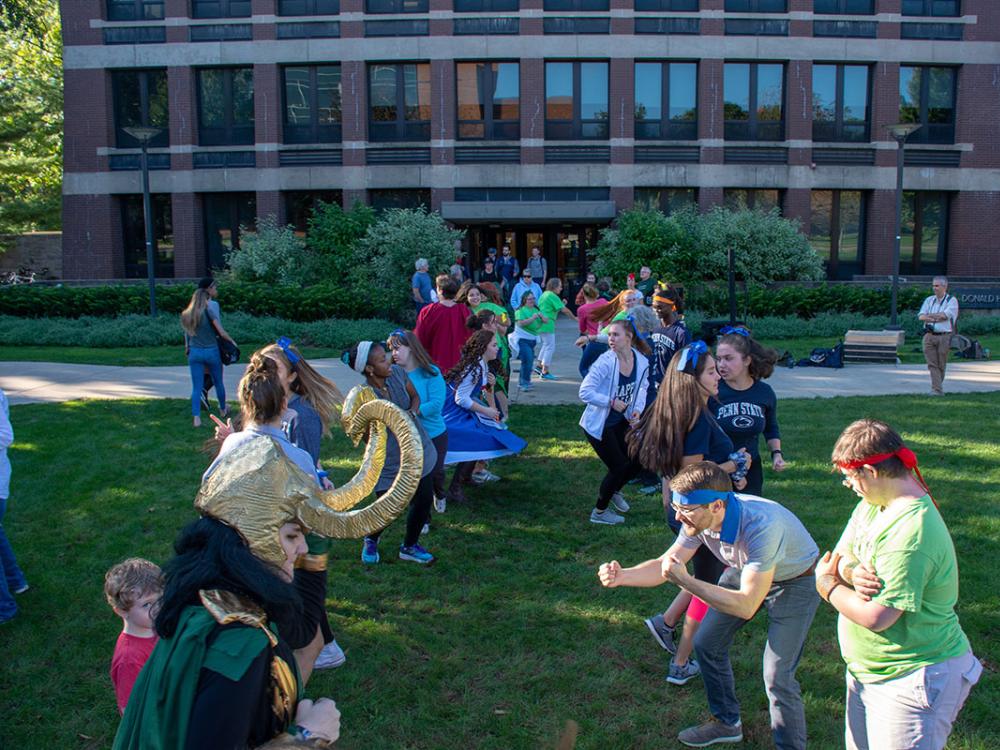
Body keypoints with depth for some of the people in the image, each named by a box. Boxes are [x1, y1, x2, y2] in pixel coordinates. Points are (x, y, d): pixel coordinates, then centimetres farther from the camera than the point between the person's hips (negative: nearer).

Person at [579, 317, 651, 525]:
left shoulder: (641, 362, -7)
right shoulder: (605, 362, -25)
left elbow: (641, 389, 8)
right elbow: (585, 392, -26)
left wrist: (637, 411, -8)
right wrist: (611, 402, -26)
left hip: (621, 422, 6)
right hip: (598, 424, -6)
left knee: (636, 460, 10)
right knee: (618, 467, -2)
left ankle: (614, 491, 42)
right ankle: (599, 512, 21)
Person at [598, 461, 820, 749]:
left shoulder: (760, 527, -41)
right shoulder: (701, 516, -21)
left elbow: (746, 605, -39)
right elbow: (665, 564, -12)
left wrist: (685, 581, -40)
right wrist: (621, 576, -29)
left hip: (795, 582, -6)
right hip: (745, 572, 7)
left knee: (777, 676, -11)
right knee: (707, 644, 10)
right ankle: (727, 722, 32)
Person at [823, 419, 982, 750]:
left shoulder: (910, 530, -28)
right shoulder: (872, 503, 1)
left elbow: (875, 617, -28)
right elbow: (840, 555, 5)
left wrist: (826, 583, -11)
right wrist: (853, 571, -18)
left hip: (912, 681, -9)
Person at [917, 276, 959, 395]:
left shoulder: (952, 300, 1)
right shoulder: (929, 300, 14)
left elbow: (945, 315, -14)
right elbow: (921, 317, 2)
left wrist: (929, 315, -3)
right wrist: (936, 318, -14)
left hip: (944, 337, -3)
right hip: (929, 336, 3)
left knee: (941, 365, 3)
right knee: (932, 364, -4)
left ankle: (937, 387, 18)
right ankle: (937, 390, -5)